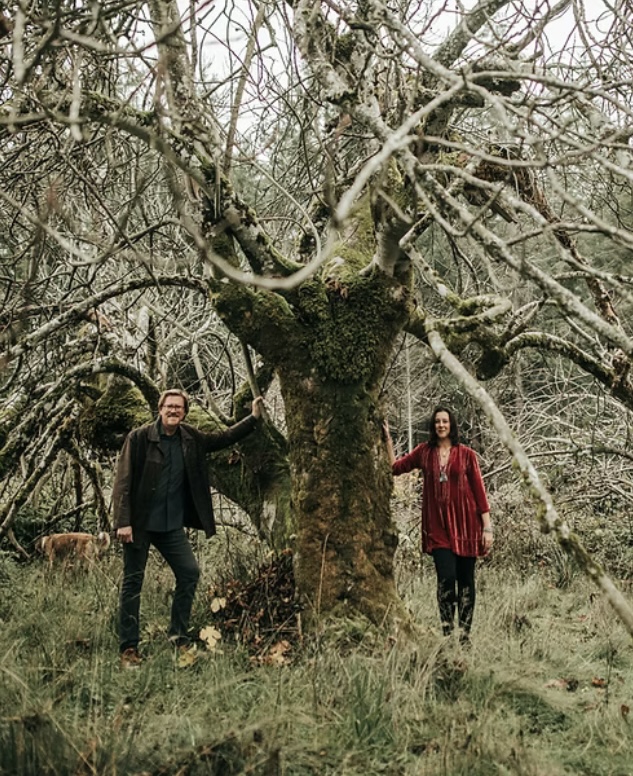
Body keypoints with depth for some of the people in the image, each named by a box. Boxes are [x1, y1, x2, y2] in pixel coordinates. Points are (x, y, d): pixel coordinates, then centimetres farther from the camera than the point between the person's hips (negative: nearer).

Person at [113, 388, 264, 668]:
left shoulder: (191, 438, 5)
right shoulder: (139, 438, -10)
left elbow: (223, 438, 19)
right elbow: (123, 482, -12)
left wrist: (253, 418, 12)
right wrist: (123, 522, -18)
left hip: (172, 524, 5)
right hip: (140, 523, -5)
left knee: (190, 572, 1)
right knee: (133, 581, 2)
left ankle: (178, 635, 16)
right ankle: (128, 648, 10)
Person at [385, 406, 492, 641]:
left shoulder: (466, 454, 1)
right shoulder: (424, 452, 7)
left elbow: (479, 490, 2)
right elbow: (395, 467, 6)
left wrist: (487, 527, 0)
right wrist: (388, 440, 3)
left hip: (464, 523, 0)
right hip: (437, 525, 0)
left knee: (466, 578, 6)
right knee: (446, 576, -12)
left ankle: (465, 634, 16)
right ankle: (447, 632, -2)